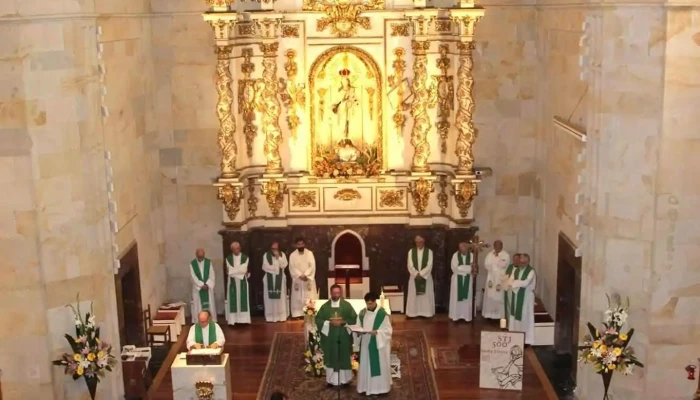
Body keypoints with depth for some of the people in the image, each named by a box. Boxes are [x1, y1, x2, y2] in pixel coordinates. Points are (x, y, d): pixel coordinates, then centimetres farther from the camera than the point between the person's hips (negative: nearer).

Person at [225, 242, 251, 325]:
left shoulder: (245, 257, 2)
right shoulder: (228, 258, 3)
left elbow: (244, 269, -8)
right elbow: (229, 272, -7)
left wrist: (234, 270, -10)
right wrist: (241, 271, -13)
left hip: (242, 282, 0)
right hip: (233, 282, 0)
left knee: (243, 299, 0)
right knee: (233, 300, -2)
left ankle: (243, 319, 2)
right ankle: (233, 319, -2)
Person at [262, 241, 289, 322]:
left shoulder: (282, 255, 6)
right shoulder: (266, 255, 2)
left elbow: (284, 265, -5)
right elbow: (265, 267, -7)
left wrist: (278, 257, -14)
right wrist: (277, 267, -7)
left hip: (280, 279, 1)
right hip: (269, 279, -1)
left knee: (280, 297, -2)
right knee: (270, 297, -2)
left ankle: (281, 316, 1)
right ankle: (270, 316, 0)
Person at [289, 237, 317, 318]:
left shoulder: (309, 253, 0)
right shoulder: (292, 255, 1)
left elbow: (312, 266, -7)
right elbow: (292, 268, -6)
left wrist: (306, 275, -18)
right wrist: (300, 275, -17)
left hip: (308, 278, 0)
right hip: (297, 279, 0)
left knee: (310, 297, -2)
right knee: (297, 297, 0)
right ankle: (297, 314, 2)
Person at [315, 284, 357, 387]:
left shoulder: (347, 305, 1)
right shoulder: (325, 306, 3)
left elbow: (354, 319, -1)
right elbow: (318, 320, -1)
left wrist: (343, 322, -16)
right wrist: (329, 322, -16)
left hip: (344, 337, -1)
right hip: (330, 337, 1)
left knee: (344, 358, 5)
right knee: (331, 358, 6)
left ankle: (345, 379, 15)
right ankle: (331, 380, 15)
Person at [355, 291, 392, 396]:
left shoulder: (382, 314, -13)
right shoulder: (362, 313, 4)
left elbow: (388, 330, -12)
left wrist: (376, 332, -26)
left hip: (378, 345, -5)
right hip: (365, 344, 5)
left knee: (378, 366, 3)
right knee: (365, 366, 11)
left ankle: (379, 388, 12)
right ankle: (366, 387, 21)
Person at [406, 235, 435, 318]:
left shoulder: (429, 251, -2)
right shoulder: (411, 251, 2)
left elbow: (429, 265, -9)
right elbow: (410, 265, -4)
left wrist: (421, 274, -16)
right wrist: (416, 274, -16)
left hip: (426, 276, -1)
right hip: (414, 276, 1)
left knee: (426, 295, 1)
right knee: (413, 295, 4)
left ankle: (426, 313, 8)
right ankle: (413, 313, 10)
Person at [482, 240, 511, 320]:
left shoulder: (506, 255, -5)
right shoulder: (490, 254, 6)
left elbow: (503, 265, -19)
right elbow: (486, 265, -4)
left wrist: (497, 257, -11)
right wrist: (497, 265, -11)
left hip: (501, 279, -3)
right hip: (491, 278, 3)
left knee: (500, 297, -4)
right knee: (490, 296, 3)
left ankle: (501, 315, 1)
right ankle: (490, 314, 10)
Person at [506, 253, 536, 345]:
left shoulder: (531, 271, -11)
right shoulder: (515, 270, 8)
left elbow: (525, 283, -23)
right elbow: (510, 282, -1)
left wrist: (514, 282, -12)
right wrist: (519, 284, -19)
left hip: (526, 297, -6)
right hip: (515, 296, 6)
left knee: (525, 317, -2)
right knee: (514, 316, 10)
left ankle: (526, 340, 4)